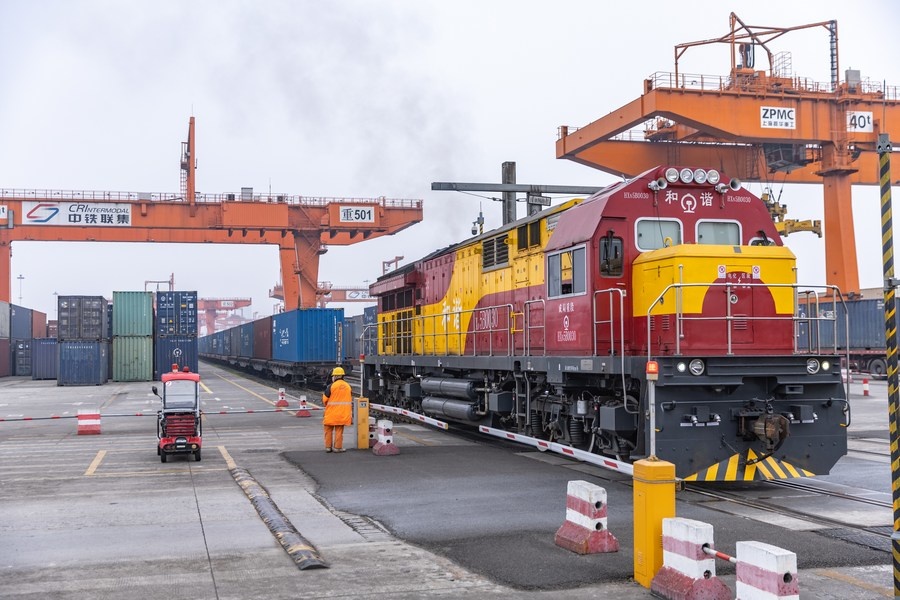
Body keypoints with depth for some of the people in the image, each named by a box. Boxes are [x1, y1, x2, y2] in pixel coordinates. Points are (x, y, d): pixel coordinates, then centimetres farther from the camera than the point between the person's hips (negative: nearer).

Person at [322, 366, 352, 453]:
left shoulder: (331, 386, -12)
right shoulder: (348, 386, 4)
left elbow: (324, 399, -7)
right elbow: (351, 401, 10)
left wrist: (326, 405, 15)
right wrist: (351, 414, 18)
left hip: (332, 412, -3)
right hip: (343, 414, 3)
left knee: (329, 430, 11)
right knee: (339, 430, 10)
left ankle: (328, 446, 13)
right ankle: (338, 447, 8)